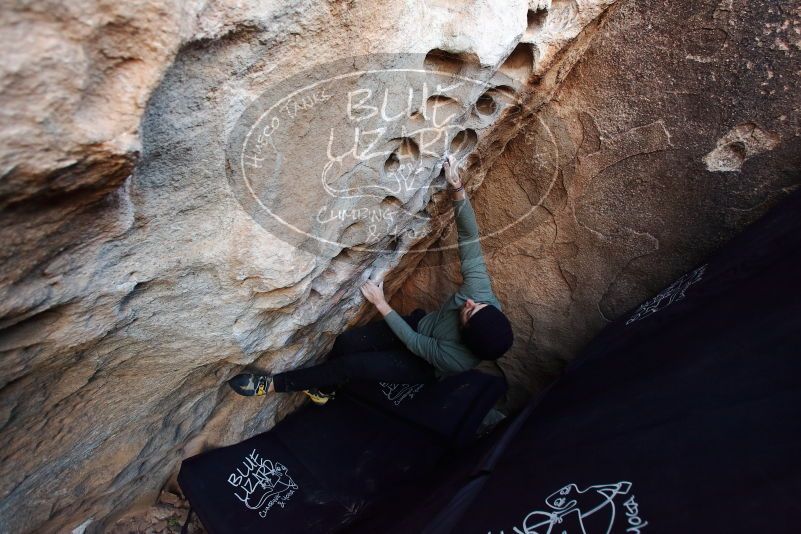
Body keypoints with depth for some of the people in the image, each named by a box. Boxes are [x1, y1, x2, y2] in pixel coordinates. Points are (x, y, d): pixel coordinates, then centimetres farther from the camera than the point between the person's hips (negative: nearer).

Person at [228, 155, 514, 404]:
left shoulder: (457, 359, -37)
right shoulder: (481, 292, -29)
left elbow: (414, 343, -25)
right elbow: (469, 237, -32)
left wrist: (381, 304, -23)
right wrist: (457, 189, -45)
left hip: (421, 365, -4)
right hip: (421, 324, 4)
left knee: (350, 364, -18)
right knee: (346, 342, -11)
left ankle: (274, 384, 0)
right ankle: (324, 386, 19)